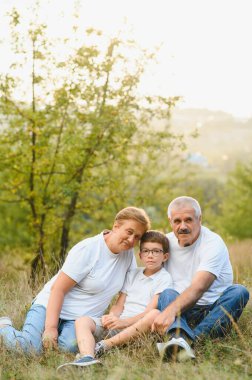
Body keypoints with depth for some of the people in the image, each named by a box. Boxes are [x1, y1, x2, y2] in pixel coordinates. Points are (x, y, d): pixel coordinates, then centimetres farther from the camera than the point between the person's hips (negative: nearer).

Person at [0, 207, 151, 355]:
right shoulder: (87, 250, -17)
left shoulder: (129, 253, 0)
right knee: (28, 347, -26)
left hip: (80, 319, 4)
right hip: (51, 306, -4)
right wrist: (51, 327, -23)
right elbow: (58, 289, -17)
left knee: (69, 346, -29)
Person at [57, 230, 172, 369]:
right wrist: (111, 317, -10)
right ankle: (87, 358, -48)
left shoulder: (164, 278, 3)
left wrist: (122, 322, -20)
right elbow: (119, 305, 13)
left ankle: (103, 346, -34)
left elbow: (150, 311, -9)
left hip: (139, 327, -4)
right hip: (119, 323, 5)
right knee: (82, 321, -16)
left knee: (155, 314, -36)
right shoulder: (132, 274, 20)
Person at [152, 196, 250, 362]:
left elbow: (198, 288, -29)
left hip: (215, 311, -3)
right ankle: (179, 339, -59)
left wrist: (170, 310, -46)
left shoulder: (213, 243, -14)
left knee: (239, 292, -29)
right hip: (184, 312, 3)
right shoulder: (166, 242, 4)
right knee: (167, 293, -26)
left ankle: (187, 339, -48)